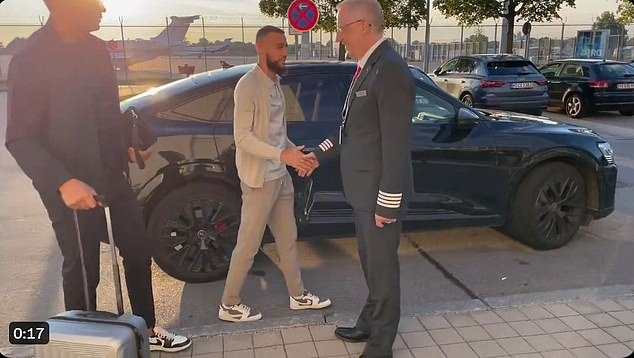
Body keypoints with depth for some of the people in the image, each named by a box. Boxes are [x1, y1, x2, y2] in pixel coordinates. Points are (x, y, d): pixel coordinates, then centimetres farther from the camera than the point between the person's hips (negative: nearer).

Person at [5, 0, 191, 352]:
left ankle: (148, 330, 32)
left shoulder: (95, 48, 4)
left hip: (113, 177, 7)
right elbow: (20, 139, -17)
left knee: (139, 253, 13)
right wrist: (63, 182, -27)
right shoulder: (31, 60, -16)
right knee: (82, 271, 7)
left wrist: (128, 144, 14)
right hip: (74, 188, -6)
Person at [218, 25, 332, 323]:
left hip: (280, 176, 8)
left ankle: (298, 295, 31)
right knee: (249, 244, 2)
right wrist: (284, 155, -27)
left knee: (288, 239, 16)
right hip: (259, 179, -8)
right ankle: (229, 305, 18)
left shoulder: (275, 84, 12)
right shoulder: (248, 85, -15)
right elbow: (242, 136, -21)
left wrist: (297, 154, 2)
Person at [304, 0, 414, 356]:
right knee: (371, 262, 22)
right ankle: (369, 324, 42)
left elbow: (396, 145, -23)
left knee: (383, 267, 7)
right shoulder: (369, 66, 10)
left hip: (379, 193, -9)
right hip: (363, 189, 9)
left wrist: (387, 204, -21)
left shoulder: (390, 69, -21)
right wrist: (319, 154, 19)